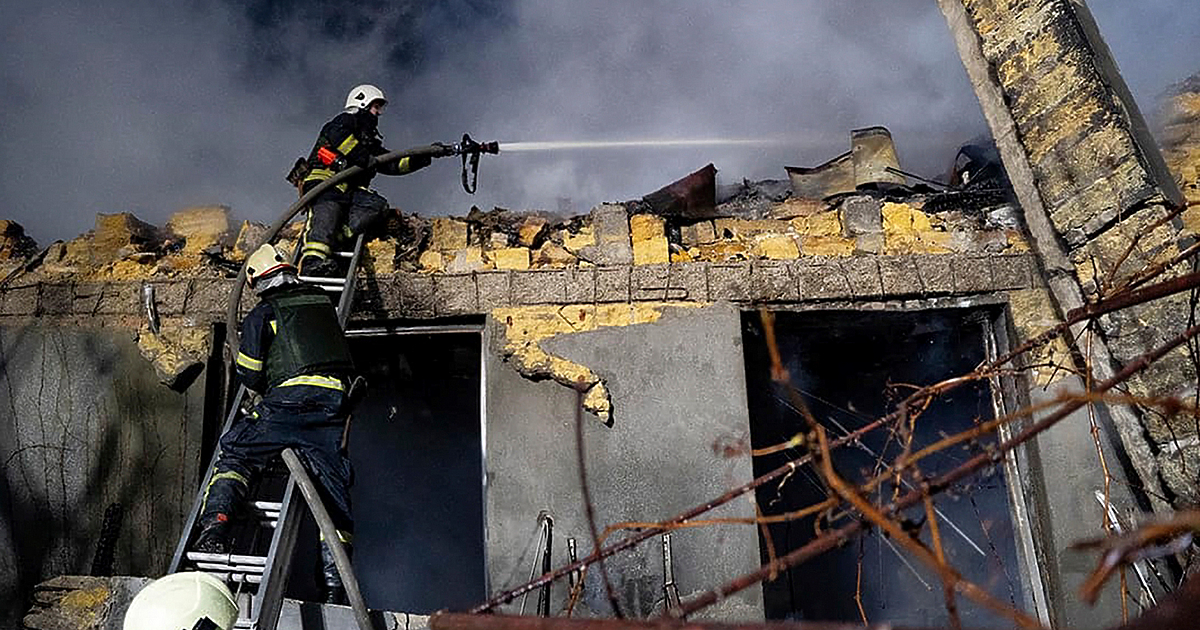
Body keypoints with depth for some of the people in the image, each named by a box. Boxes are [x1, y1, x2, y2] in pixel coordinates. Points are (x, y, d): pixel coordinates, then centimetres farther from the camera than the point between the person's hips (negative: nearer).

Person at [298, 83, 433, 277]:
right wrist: (362, 157, -14)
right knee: (329, 208, -35)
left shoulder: (371, 142, 38)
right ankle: (313, 257, -56)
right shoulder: (347, 119, 17)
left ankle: (338, 235, -42)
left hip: (349, 190, 7)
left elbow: (394, 163, 29)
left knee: (378, 205, -21)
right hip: (324, 177, -6)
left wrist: (424, 157, 19)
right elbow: (337, 135, -8)